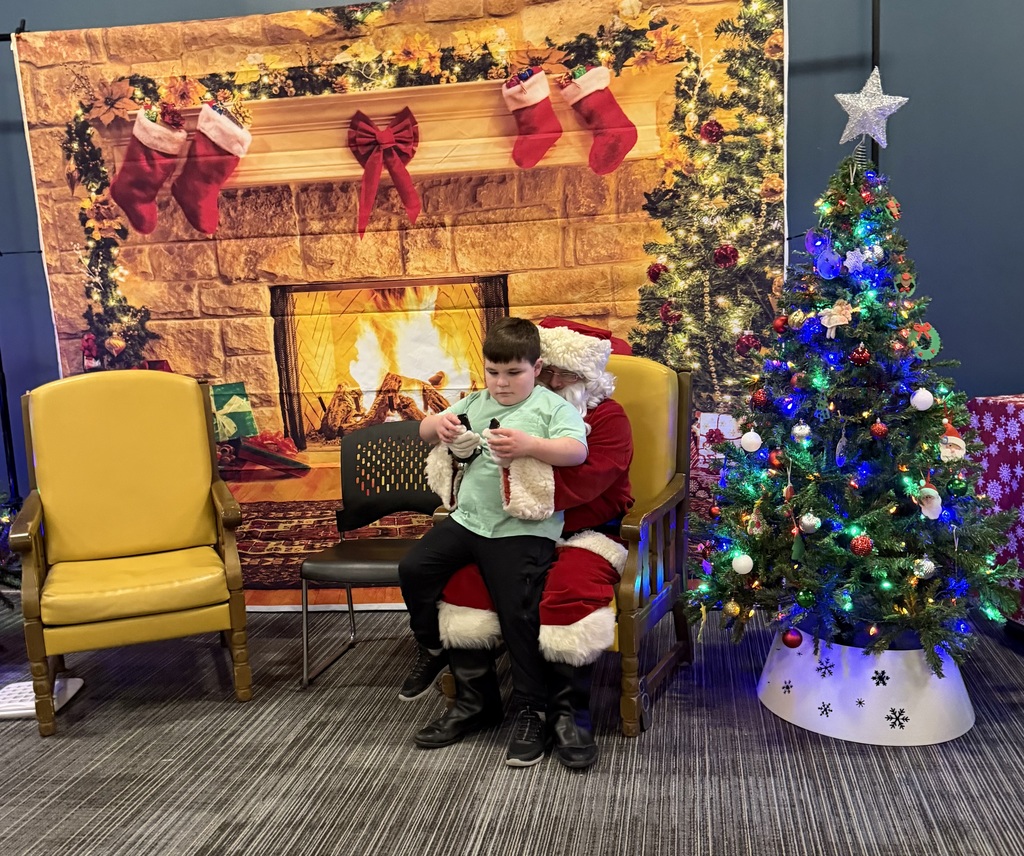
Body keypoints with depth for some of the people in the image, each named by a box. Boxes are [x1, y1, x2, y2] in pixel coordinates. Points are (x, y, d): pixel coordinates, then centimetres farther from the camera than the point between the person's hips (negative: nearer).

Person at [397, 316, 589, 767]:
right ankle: (433, 649, 24)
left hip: (522, 530, -6)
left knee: (518, 613, -10)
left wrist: (529, 445, -32)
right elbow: (425, 429, 18)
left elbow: (577, 451, -18)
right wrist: (440, 424, -7)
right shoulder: (474, 403, 15)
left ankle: (531, 712, 7)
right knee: (414, 568, -2)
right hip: (466, 519, 6)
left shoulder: (553, 406, -3)